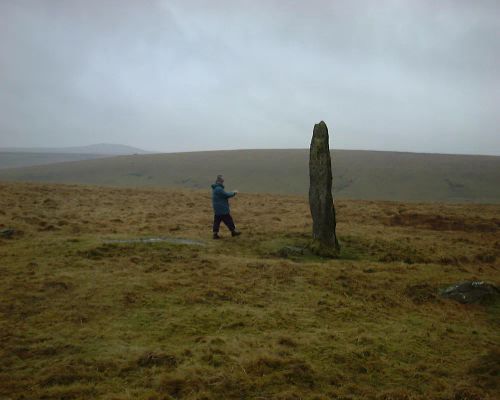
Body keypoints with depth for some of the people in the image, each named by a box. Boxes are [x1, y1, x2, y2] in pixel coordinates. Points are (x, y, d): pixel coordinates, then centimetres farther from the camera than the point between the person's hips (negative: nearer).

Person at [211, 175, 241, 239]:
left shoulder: (215, 188, 12)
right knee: (228, 220, 5)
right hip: (222, 209, -10)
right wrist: (234, 193, -1)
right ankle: (233, 231, 17)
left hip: (217, 210, 10)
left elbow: (224, 194, 18)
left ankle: (215, 234, 8)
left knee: (217, 221, 8)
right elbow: (227, 195, -17)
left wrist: (232, 193, 11)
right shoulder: (219, 189, -22)